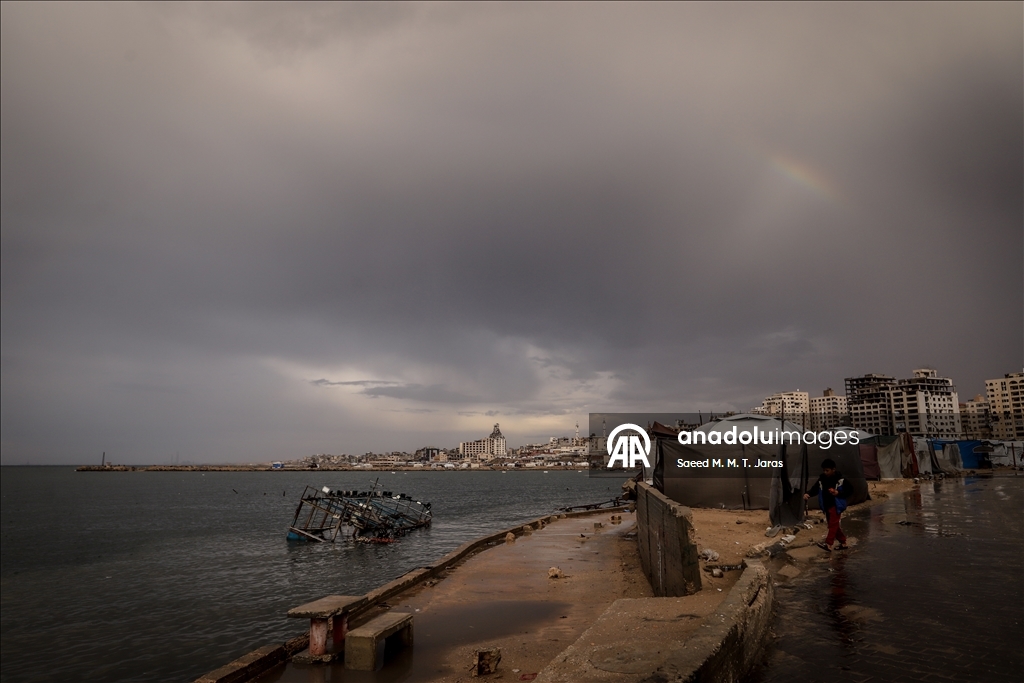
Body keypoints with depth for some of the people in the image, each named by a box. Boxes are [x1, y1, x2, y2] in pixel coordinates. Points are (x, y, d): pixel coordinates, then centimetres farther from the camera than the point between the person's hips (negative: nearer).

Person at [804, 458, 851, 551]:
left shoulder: (840, 480, -12)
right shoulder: (821, 479, 1)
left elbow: (847, 492, -8)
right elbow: (815, 489, 2)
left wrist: (837, 493, -25)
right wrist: (807, 493, -17)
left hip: (836, 505, -6)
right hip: (826, 506, 6)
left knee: (833, 524, -11)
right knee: (834, 525, 14)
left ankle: (828, 545, -16)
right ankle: (843, 543, 27)